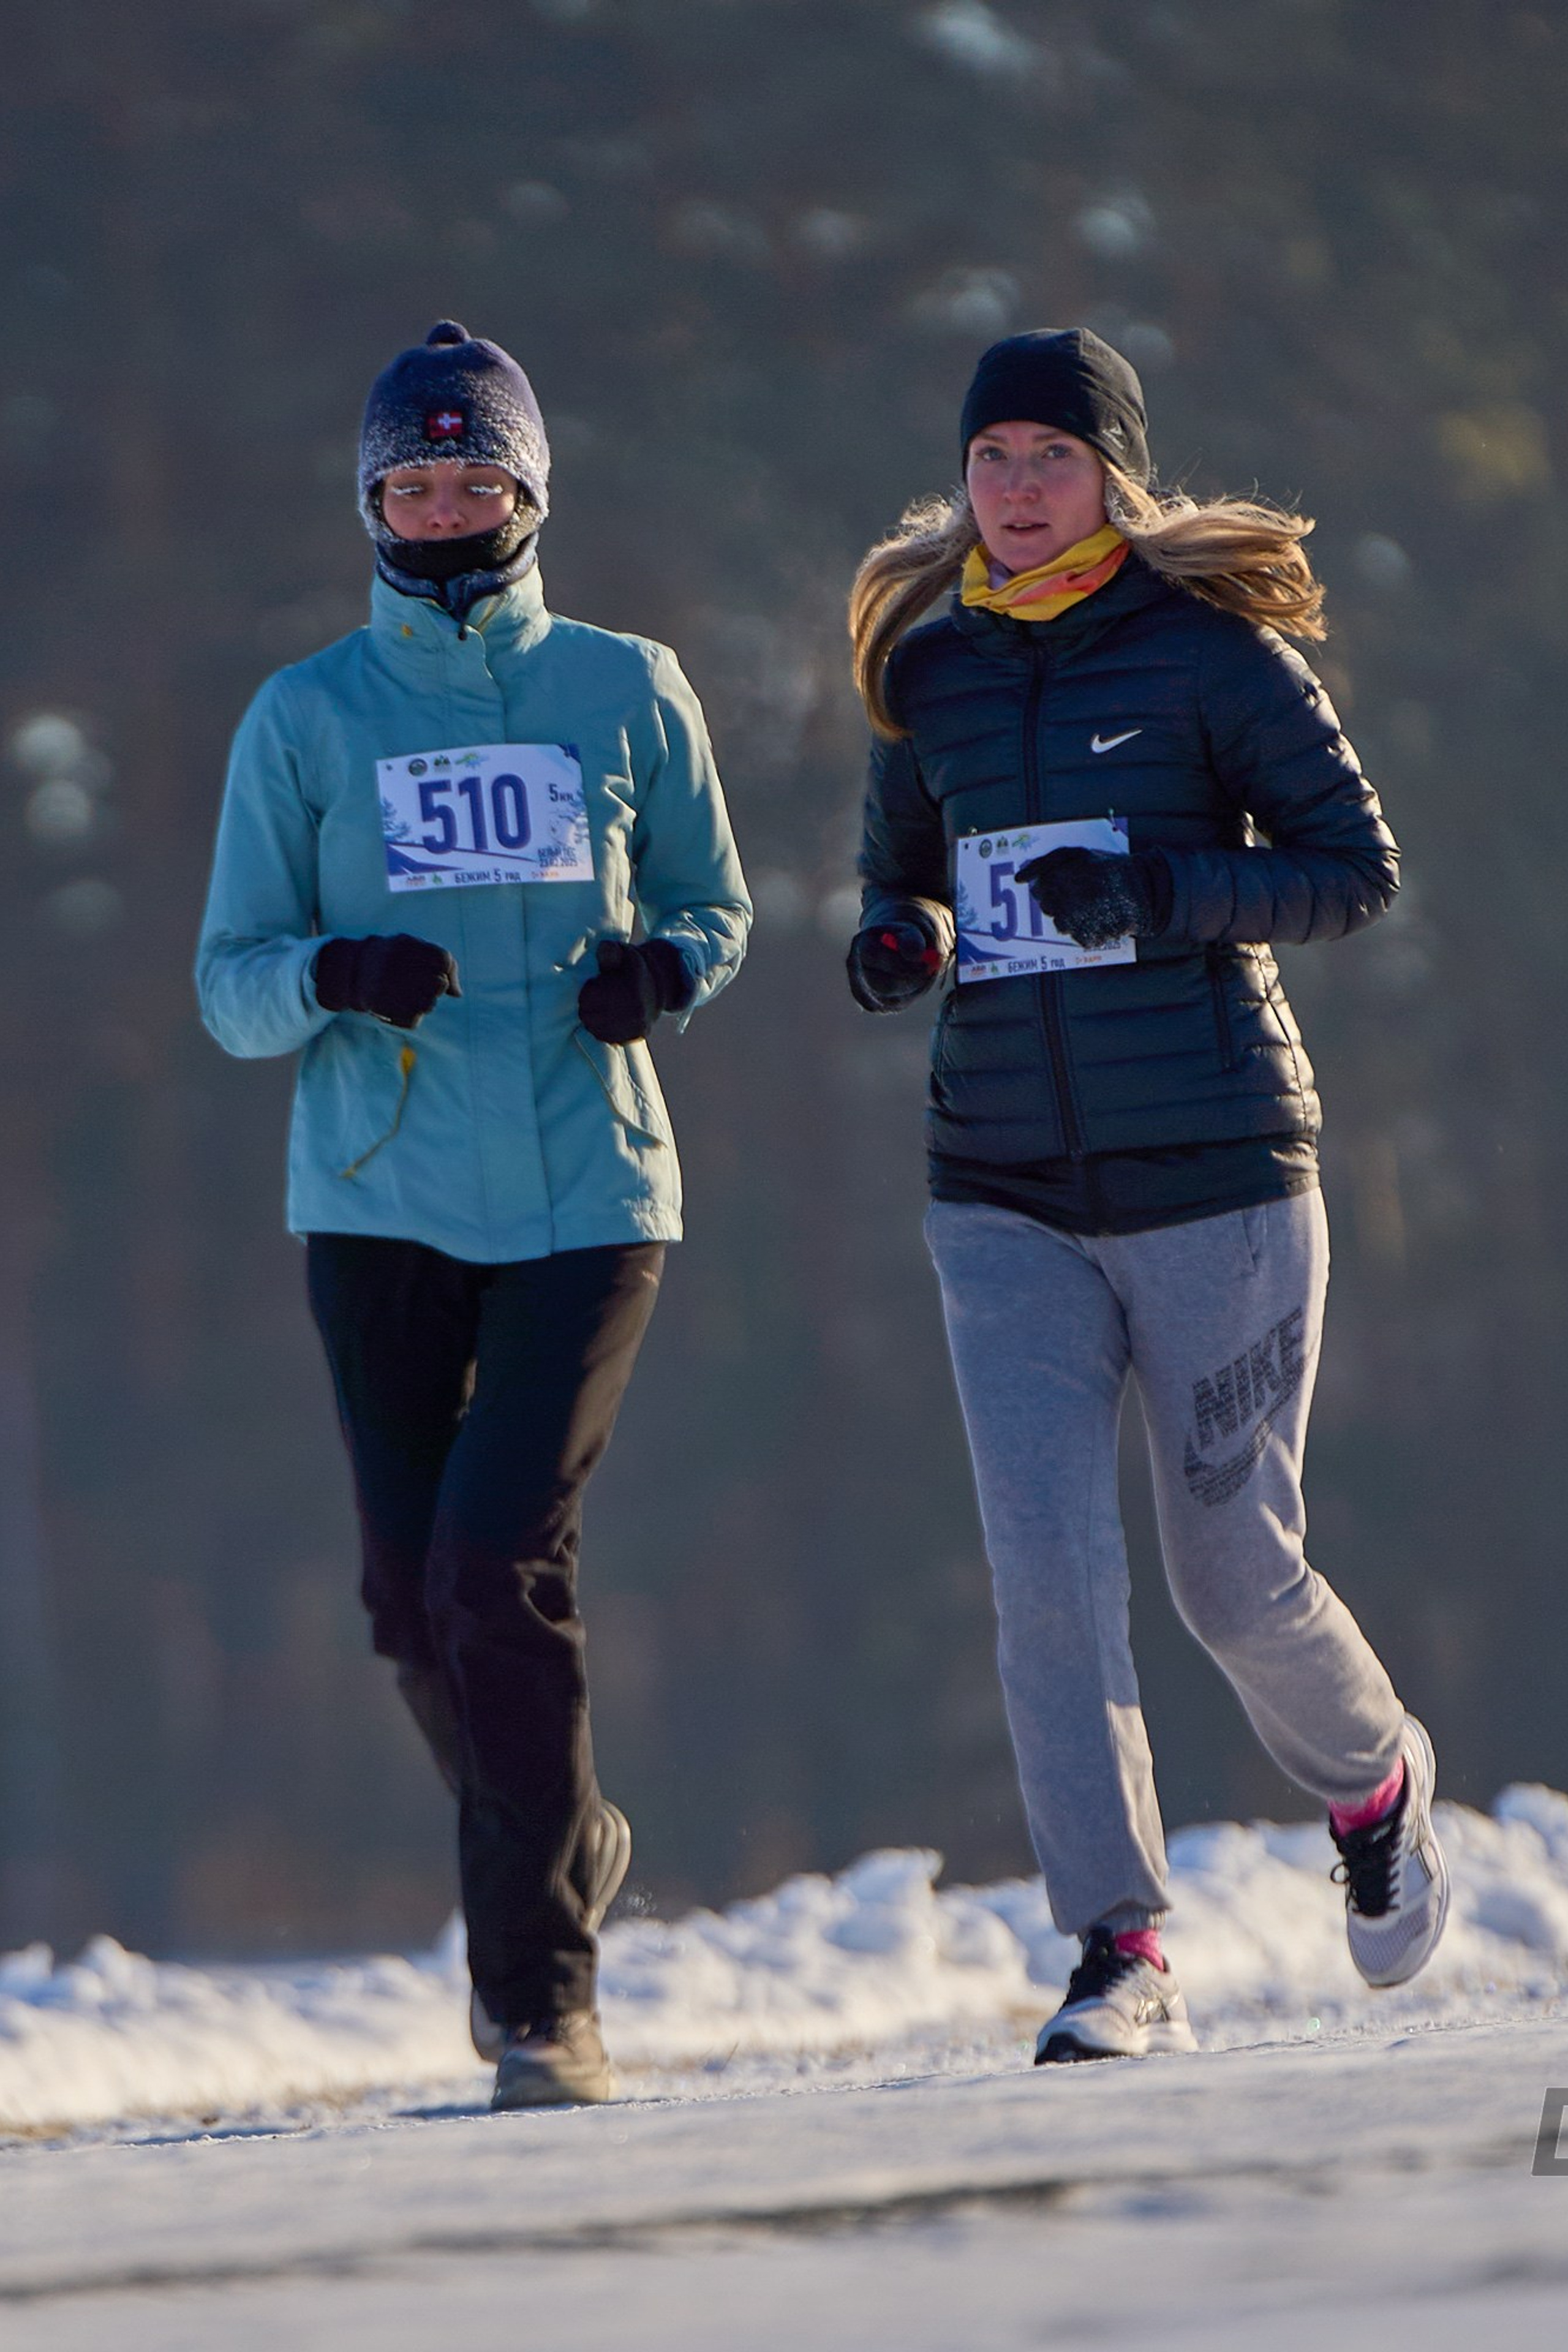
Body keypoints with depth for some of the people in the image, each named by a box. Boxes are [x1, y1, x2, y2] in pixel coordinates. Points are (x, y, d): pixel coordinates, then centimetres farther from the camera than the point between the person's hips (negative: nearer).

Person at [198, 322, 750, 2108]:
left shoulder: (627, 692, 7)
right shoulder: (305, 719, 6)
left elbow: (714, 904, 16)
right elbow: (231, 990, 6)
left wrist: (663, 970, -7)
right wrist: (334, 975, -17)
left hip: (587, 1197, -2)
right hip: (381, 1204, 2)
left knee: (501, 1563, -16)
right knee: (416, 1599, 2)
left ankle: (538, 1991, -10)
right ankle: (567, 1848, 32)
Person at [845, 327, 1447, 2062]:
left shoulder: (1211, 650, -5)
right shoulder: (932, 678, 8)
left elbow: (1357, 864, -6)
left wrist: (1159, 889, -20)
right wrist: (898, 939, -3)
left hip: (1211, 1181, -3)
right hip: (1007, 1200, 3)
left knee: (1236, 1579, 2)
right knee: (1045, 1563, -11)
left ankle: (1373, 1782, 35)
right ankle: (1123, 1954, -10)